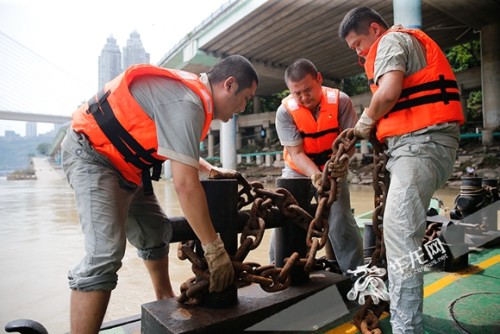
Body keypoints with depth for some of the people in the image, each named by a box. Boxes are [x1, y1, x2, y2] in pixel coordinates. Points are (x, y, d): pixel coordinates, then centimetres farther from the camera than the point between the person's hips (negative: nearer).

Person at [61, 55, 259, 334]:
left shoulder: (188, 89, 5)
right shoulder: (186, 102, -26)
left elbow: (179, 149, 21)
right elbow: (185, 184, -32)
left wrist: (211, 169, 10)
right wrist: (214, 248, -25)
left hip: (123, 163, 10)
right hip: (92, 156, -10)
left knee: (155, 232, 15)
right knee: (106, 252, -21)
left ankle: (165, 302, 33)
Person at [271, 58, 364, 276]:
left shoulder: (340, 101, -19)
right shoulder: (285, 111, -21)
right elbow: (296, 153, -23)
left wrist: (340, 160, -37)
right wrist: (314, 174, -40)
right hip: (297, 171, 1)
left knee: (341, 221, -8)